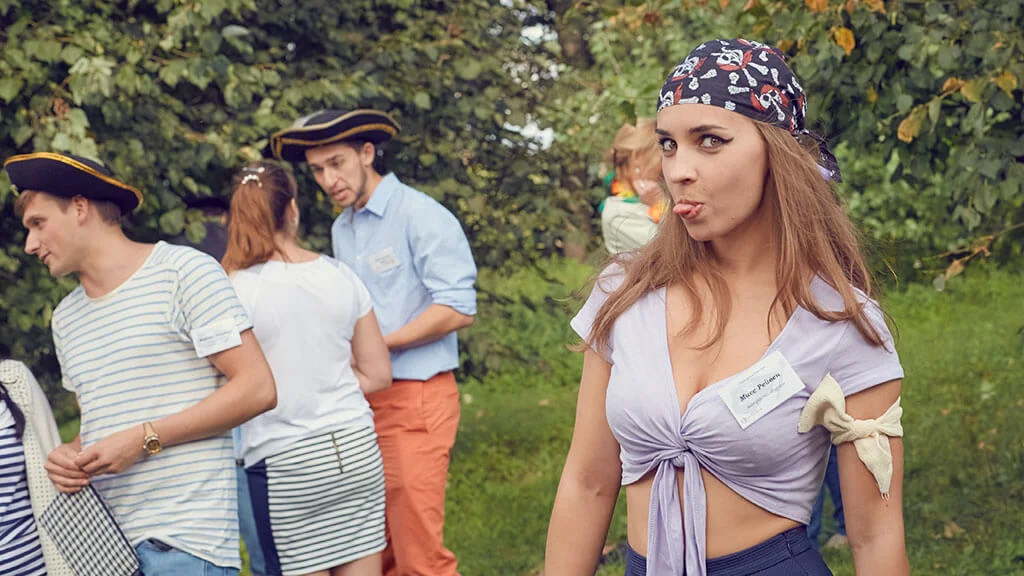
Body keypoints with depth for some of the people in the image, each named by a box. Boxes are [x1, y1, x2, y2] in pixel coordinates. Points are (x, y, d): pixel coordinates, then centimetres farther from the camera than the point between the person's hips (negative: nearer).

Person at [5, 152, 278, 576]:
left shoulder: (184, 272, -4)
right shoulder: (65, 319, 18)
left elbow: (258, 389, -10)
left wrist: (144, 439, -13)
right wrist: (70, 456, 2)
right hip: (100, 541, 6)